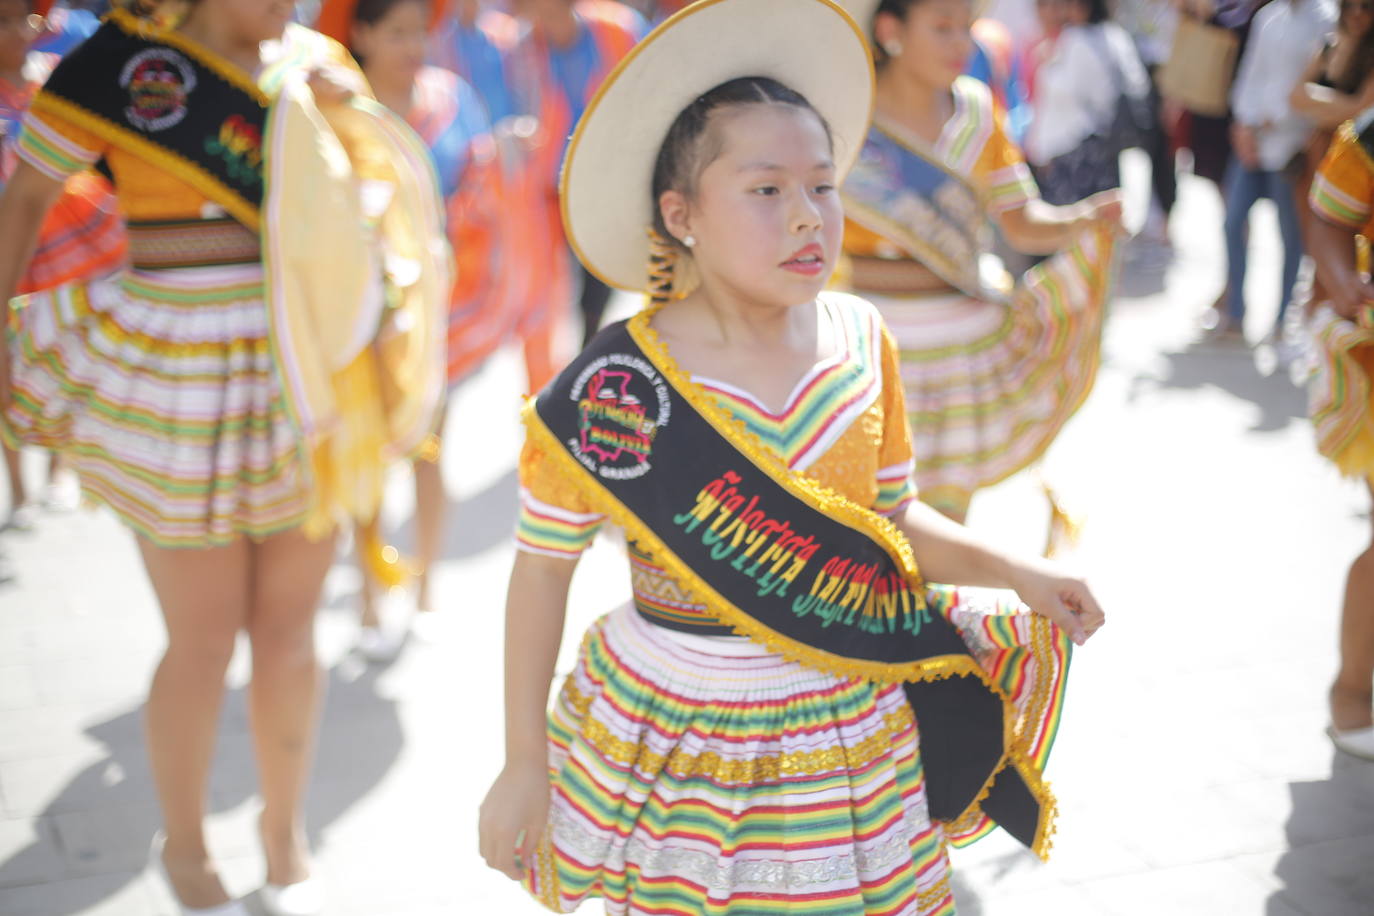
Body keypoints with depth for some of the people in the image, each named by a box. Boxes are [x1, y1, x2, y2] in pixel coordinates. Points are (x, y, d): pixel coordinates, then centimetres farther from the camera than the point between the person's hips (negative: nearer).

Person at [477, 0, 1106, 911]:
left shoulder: (861, 340, -5)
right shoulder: (613, 391, -17)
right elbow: (543, 569, -7)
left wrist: (1014, 571, -5)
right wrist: (524, 763, -4)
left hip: (852, 728, 3)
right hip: (675, 738, -3)